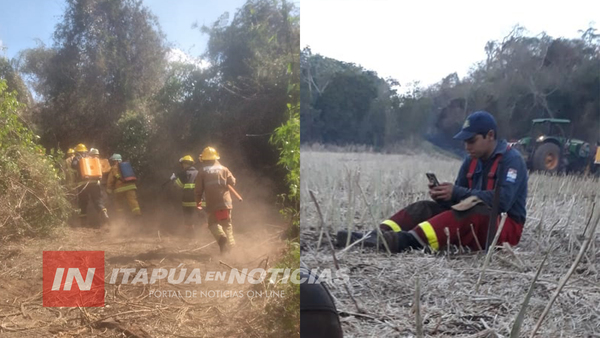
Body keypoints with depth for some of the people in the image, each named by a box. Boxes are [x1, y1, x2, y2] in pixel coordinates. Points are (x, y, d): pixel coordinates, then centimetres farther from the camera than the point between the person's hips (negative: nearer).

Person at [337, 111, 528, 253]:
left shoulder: (511, 160, -11)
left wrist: (458, 193, -27)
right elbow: (457, 200, 7)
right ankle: (379, 235, -36)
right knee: (424, 208, -11)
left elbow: (502, 201, -25)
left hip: (506, 226, -7)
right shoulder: (471, 161, 10)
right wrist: (443, 195, -16)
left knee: (469, 212, -38)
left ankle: (405, 241, -57)